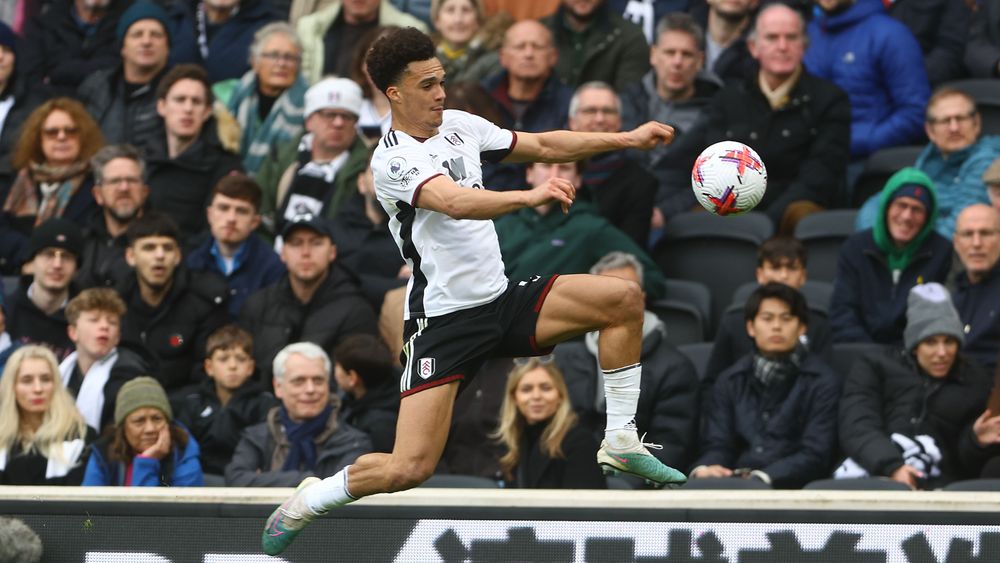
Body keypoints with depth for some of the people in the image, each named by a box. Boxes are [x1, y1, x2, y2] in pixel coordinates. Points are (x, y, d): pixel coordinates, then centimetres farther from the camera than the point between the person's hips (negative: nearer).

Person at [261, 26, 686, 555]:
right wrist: (530, 195, -47)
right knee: (408, 469, -17)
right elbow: (454, 201, -34)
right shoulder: (392, 160, -16)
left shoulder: (458, 125, 8)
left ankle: (621, 442, 6)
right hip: (444, 318, -8)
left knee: (623, 298, -5)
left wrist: (628, 138, 11)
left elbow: (543, 144, 17)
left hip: (502, 300, 8)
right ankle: (308, 502, 10)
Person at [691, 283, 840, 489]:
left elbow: (814, 456, -4)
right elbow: (717, 445, 9)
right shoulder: (729, 381, 18)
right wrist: (703, 469, -17)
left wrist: (761, 479, -22)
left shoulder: (823, 382, 6)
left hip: (789, 487, -4)